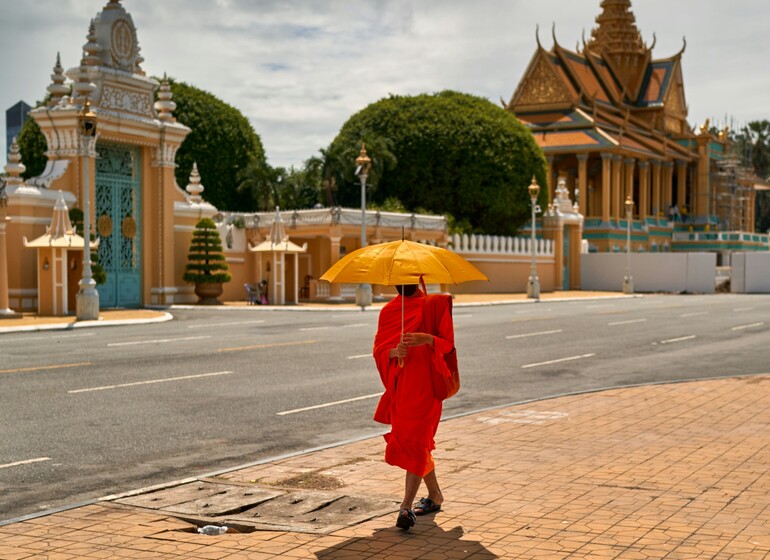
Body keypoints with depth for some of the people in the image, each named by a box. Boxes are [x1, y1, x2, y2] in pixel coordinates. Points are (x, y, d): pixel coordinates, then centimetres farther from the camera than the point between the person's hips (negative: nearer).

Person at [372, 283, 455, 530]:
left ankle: (407, 506, -16)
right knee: (417, 442, 15)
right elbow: (378, 349, 4)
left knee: (414, 441, -13)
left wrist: (427, 339, -23)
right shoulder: (388, 311, 8)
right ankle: (435, 496, 32)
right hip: (399, 386, 5)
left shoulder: (436, 305, -1)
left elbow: (448, 344, -3)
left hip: (424, 385, -5)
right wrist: (395, 352, -18)